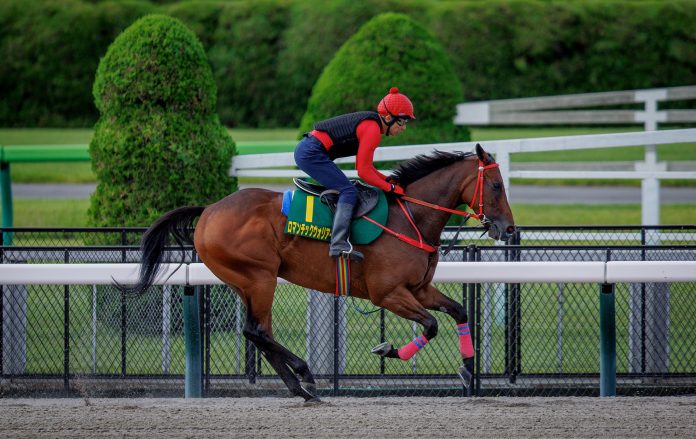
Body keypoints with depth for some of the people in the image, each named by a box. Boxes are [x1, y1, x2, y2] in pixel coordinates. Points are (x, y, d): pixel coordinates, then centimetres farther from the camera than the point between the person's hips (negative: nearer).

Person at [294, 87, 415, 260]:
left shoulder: (369, 123, 18)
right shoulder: (372, 129, -13)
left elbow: (364, 166, 23)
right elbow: (364, 172, -13)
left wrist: (388, 180, 13)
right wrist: (391, 187, -4)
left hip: (305, 150, 11)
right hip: (312, 153, -11)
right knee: (349, 191, -14)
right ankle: (339, 244, -27)